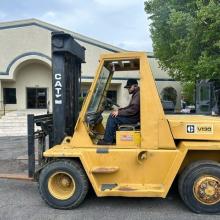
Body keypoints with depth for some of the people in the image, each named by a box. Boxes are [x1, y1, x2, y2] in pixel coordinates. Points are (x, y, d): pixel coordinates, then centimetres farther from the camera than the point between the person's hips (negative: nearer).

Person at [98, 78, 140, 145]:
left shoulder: (138, 95, -17)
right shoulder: (135, 94, 17)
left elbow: (133, 110, -26)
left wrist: (119, 112, -19)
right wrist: (119, 110, 7)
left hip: (134, 118, -11)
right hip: (132, 116, 11)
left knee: (112, 118, -16)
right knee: (113, 115, 10)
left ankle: (107, 140, -7)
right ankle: (112, 137, 11)